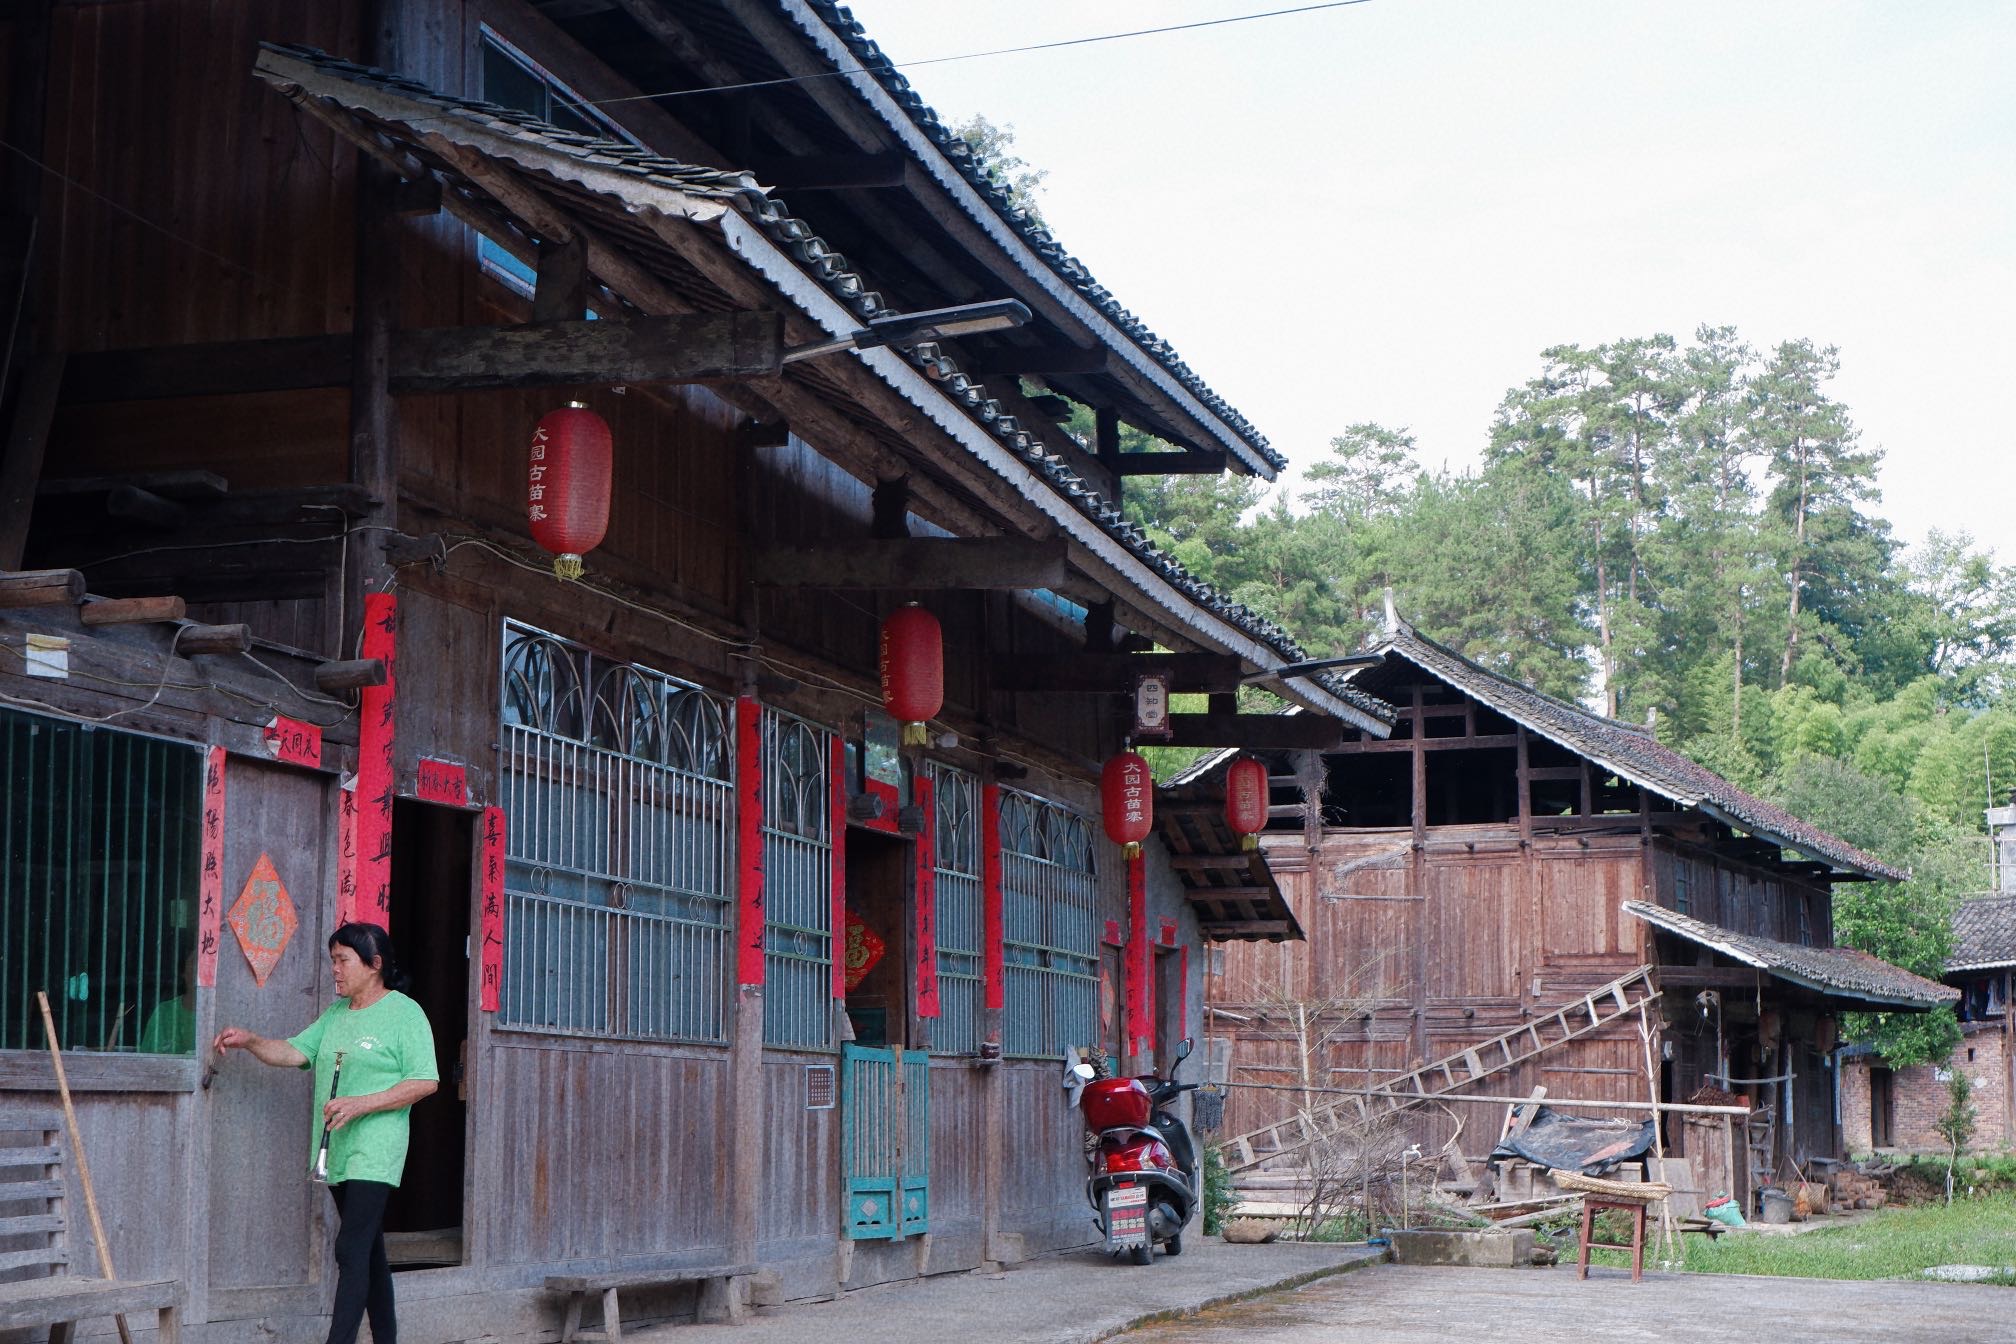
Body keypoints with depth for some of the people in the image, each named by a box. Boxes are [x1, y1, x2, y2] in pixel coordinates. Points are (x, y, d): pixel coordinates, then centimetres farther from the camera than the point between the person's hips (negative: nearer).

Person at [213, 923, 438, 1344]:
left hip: (375, 1152, -8)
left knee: (352, 1250, -15)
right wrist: (249, 1041, -5)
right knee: (369, 1251, 13)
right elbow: (293, 1053, 13)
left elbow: (426, 1081, -13)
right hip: (337, 1151, 8)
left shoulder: (404, 1013, -7)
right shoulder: (336, 1015, 17)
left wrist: (361, 1104, -18)